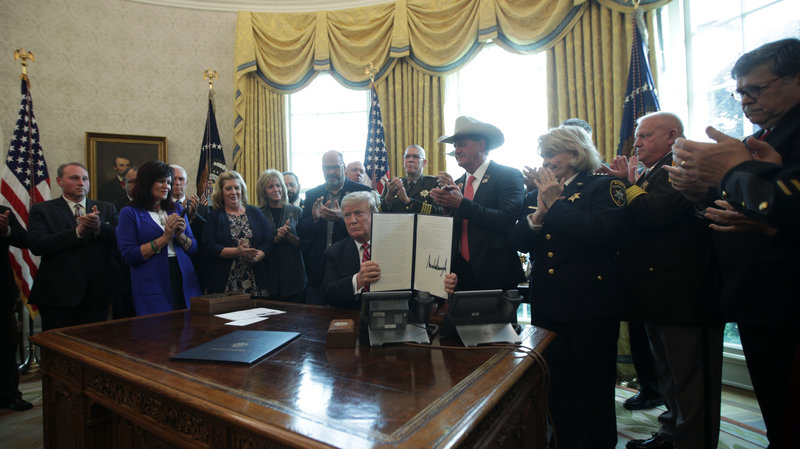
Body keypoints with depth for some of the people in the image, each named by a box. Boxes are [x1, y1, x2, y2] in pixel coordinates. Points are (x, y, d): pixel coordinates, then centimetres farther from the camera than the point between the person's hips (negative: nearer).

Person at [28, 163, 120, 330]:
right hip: (58, 294, -2)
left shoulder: (107, 208, 10)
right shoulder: (41, 210, 4)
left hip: (97, 293, 2)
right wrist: (78, 231, -19)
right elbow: (36, 245, -11)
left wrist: (99, 227, -19)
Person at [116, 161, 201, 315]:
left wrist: (180, 235, -9)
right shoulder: (130, 213, 0)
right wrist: (164, 238, -13)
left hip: (185, 282, 4)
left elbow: (194, 248, 10)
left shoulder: (177, 209, 13)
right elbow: (128, 256, -9)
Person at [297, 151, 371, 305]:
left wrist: (341, 218, -28)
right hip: (319, 268, 3)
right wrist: (314, 218, -18)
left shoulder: (362, 192, -4)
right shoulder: (312, 195, 8)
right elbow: (301, 233, 4)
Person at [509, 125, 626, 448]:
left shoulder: (603, 187, -3)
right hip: (547, 303, 5)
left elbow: (600, 234, -20)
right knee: (556, 385, 14)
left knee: (594, 385, 8)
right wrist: (539, 213, -13)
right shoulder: (537, 194, 12)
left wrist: (555, 203, -15)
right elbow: (519, 242, 3)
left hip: (591, 303, -5)